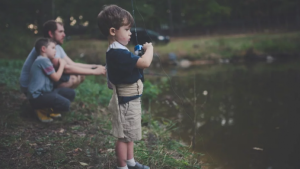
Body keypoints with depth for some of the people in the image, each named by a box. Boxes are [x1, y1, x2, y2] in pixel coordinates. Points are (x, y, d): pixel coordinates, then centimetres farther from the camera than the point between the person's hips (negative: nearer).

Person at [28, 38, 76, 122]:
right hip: (38, 96, -11)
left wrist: (61, 64, 13)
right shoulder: (43, 60, -14)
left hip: (46, 92, 11)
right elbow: (56, 78, -12)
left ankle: (49, 110, 11)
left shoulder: (44, 60, 20)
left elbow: (54, 76, 19)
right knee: (65, 104, -27)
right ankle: (41, 110, -4)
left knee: (71, 93, 7)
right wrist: (62, 65, 3)